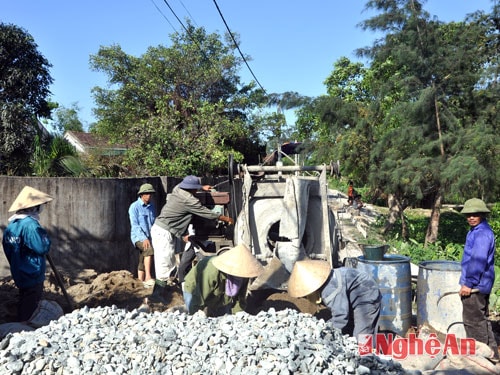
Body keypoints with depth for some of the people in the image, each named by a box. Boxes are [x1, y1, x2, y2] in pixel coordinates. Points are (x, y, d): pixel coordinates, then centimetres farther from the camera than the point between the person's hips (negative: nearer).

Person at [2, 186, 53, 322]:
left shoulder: (12, 224, 6)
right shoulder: (30, 224, -23)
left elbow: (7, 248, 13)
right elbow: (42, 248, -26)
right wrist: (45, 237, -8)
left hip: (19, 273, 9)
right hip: (33, 274, -9)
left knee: (24, 304, 21)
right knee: (30, 308, 3)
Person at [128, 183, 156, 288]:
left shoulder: (152, 206, 11)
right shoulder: (134, 207, -7)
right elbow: (135, 225, -14)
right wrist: (144, 238, -25)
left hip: (150, 237, 6)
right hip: (139, 237, -6)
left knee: (143, 262, 9)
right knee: (149, 249, -32)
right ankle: (148, 277, -34)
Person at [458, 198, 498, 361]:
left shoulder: (482, 233, -21)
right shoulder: (477, 231, 11)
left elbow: (478, 261, -26)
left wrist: (468, 283, -21)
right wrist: (467, 282, 22)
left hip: (476, 285, -10)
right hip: (481, 284, 10)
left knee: (474, 320, 0)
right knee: (481, 319, 19)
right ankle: (490, 353, 30)